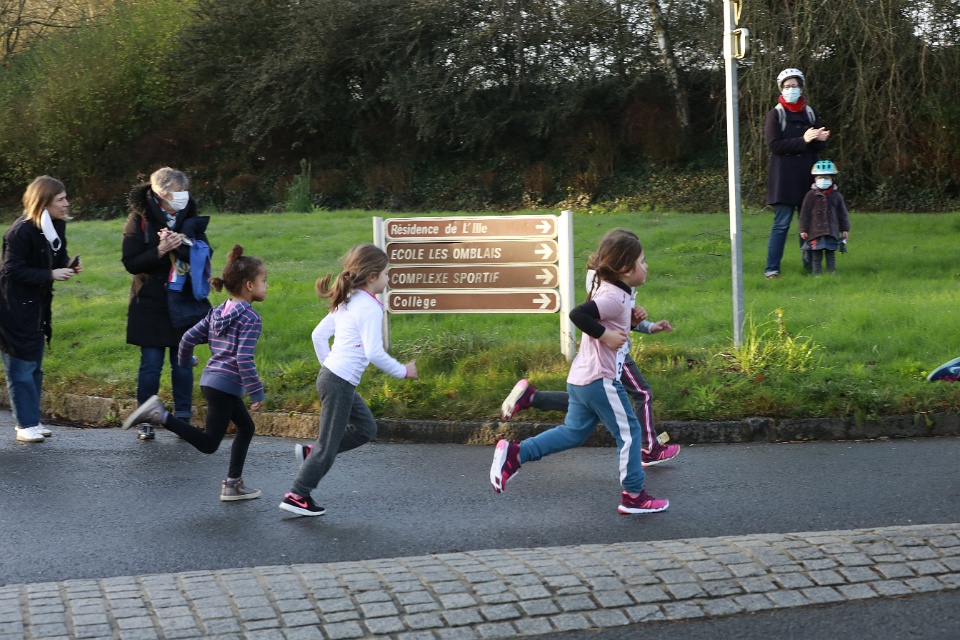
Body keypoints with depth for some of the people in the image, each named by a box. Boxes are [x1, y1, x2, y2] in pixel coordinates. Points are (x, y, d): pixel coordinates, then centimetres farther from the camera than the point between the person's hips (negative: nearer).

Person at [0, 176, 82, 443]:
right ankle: (25, 425, 3)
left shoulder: (56, 226, 2)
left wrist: (69, 263, -8)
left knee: (34, 367, 13)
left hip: (37, 306, 8)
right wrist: (51, 274, -25)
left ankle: (32, 420, 22)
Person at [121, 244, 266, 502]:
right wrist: (256, 393, -16)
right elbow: (244, 358, -21)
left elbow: (190, 336, 12)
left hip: (210, 379, 10)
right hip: (225, 384, -10)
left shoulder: (218, 312, 12)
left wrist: (186, 361, 31)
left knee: (246, 427, 20)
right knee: (208, 444, -6)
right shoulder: (250, 318, -13)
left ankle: (233, 485, 20)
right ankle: (160, 415, -15)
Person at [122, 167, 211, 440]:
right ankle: (146, 421, 12)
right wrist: (160, 251, -24)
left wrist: (183, 246, -20)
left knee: (183, 363, 8)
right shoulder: (139, 219, -7)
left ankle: (183, 419, 17)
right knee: (150, 364, 2)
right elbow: (131, 263, -10)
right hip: (150, 304, -3)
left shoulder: (190, 217, 2)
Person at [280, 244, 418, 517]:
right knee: (328, 446, 1)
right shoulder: (370, 308, -16)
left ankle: (311, 452, 18)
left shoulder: (346, 302, 11)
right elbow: (374, 352, -23)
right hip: (340, 384, -9)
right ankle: (297, 496, 10)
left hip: (331, 375, 9)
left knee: (366, 428, 18)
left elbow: (318, 334, 16)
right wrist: (402, 371, -11)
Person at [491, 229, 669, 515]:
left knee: (573, 432, 17)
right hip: (600, 380, -10)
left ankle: (514, 454, 9)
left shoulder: (610, 292, 12)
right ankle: (633, 496, 12)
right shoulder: (615, 297, -18)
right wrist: (605, 334, -25)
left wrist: (630, 317, 14)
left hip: (580, 379, 10)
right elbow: (578, 314, -31)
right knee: (629, 432, 3)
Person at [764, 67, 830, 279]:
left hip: (807, 176, 5)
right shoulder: (775, 114, -1)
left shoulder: (810, 113, 13)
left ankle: (809, 263, 17)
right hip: (784, 178, -5)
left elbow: (820, 145, 13)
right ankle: (772, 268, -5)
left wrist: (820, 139, -11)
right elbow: (774, 144, -12)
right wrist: (803, 140, -17)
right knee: (782, 224, -8)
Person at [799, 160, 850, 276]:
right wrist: (803, 230, -3)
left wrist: (845, 229, 11)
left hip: (831, 231, 2)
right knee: (816, 256, 0)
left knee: (831, 255, 6)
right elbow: (805, 214, 1)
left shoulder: (836, 196, 8)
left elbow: (842, 214, 13)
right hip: (815, 231, -2)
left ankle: (832, 273, 12)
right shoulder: (811, 195, 0)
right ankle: (816, 274, 6)